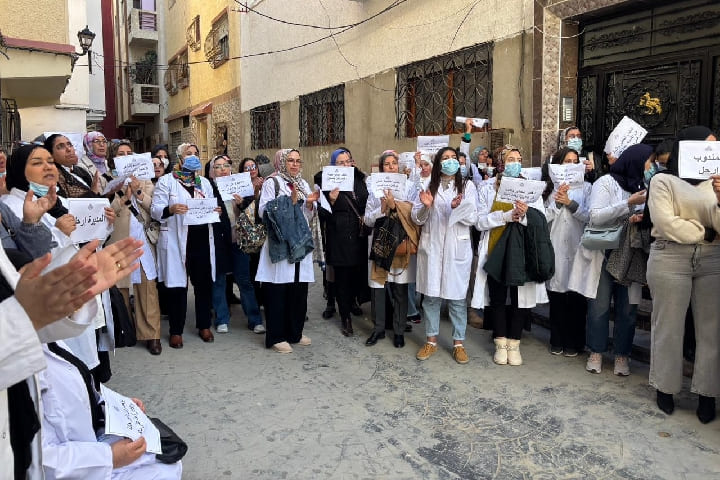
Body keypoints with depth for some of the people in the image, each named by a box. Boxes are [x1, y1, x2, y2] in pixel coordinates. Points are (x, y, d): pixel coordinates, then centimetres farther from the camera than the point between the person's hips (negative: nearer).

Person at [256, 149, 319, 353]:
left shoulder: (304, 184, 17)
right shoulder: (271, 183, -1)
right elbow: (264, 212, -11)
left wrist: (310, 204, -3)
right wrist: (289, 202, -16)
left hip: (300, 244, 6)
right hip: (279, 245, -6)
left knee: (299, 289, 9)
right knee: (278, 291, -4)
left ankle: (295, 332, 22)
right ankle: (276, 336, 5)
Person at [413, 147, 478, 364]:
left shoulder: (468, 186, 4)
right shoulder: (428, 186, 7)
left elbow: (473, 218, -3)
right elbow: (416, 218, 5)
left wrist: (458, 207, -21)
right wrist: (426, 207, -15)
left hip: (457, 248, -1)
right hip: (431, 247, 1)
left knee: (457, 296, 2)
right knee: (431, 295, 7)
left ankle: (458, 343, 14)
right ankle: (431, 341, 20)